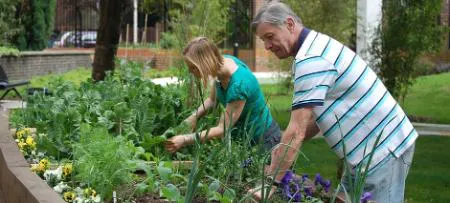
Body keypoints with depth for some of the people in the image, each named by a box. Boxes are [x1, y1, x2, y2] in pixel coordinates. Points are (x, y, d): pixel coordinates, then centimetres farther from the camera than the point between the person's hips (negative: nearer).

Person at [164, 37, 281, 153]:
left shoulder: (238, 84, -34)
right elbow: (212, 100, 5)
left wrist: (185, 140, -28)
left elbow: (222, 130, -27)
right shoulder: (222, 62, -11)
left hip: (262, 138, -7)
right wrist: (194, 116, -13)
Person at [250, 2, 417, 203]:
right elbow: (316, 116, 15)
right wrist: (284, 150, 6)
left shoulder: (311, 58, -21)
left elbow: (296, 131, -25)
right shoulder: (316, 46, 10)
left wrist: (270, 183, -22)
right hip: (370, 147, 10)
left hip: (383, 149, -10)